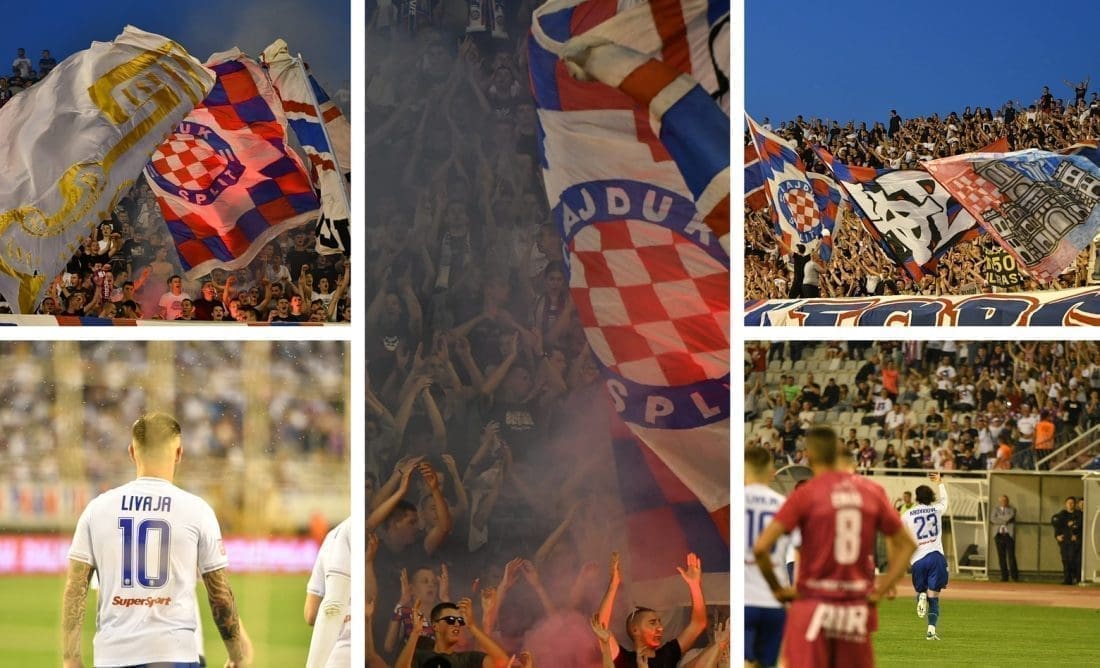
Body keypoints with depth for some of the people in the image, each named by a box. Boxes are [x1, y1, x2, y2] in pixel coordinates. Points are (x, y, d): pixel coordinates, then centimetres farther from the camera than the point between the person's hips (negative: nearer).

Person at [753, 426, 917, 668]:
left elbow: (761, 548, -15)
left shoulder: (805, 494, -8)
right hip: (857, 610, 3)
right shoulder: (872, 491, 3)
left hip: (814, 605, -3)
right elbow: (906, 544, 8)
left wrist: (777, 589, -1)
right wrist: (881, 590, 8)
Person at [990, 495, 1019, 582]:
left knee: (1011, 556, -7)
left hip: (1009, 535, -2)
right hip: (999, 535, 2)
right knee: (1001, 557, 0)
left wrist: (999, 518, -2)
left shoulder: (1012, 510, 9)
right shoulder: (996, 509, 15)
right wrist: (1004, 520, -8)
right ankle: (1004, 576, 3)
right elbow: (992, 519, -3)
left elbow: (1010, 517, -11)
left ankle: (1015, 576, -3)